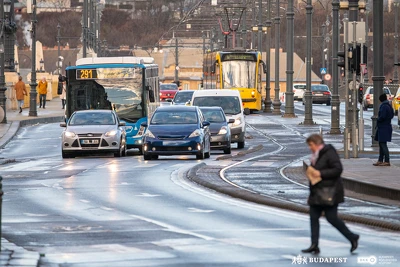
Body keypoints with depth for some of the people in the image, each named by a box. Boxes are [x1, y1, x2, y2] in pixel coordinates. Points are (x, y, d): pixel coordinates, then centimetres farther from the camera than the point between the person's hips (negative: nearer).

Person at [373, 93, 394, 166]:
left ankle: (387, 161, -10)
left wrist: (378, 120, -5)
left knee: (383, 144, -9)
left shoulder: (384, 106, -17)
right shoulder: (389, 106, 12)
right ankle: (380, 160, 20)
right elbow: (392, 115, 22)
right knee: (381, 144, 15)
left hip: (383, 128, -10)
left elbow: (382, 117, -23)